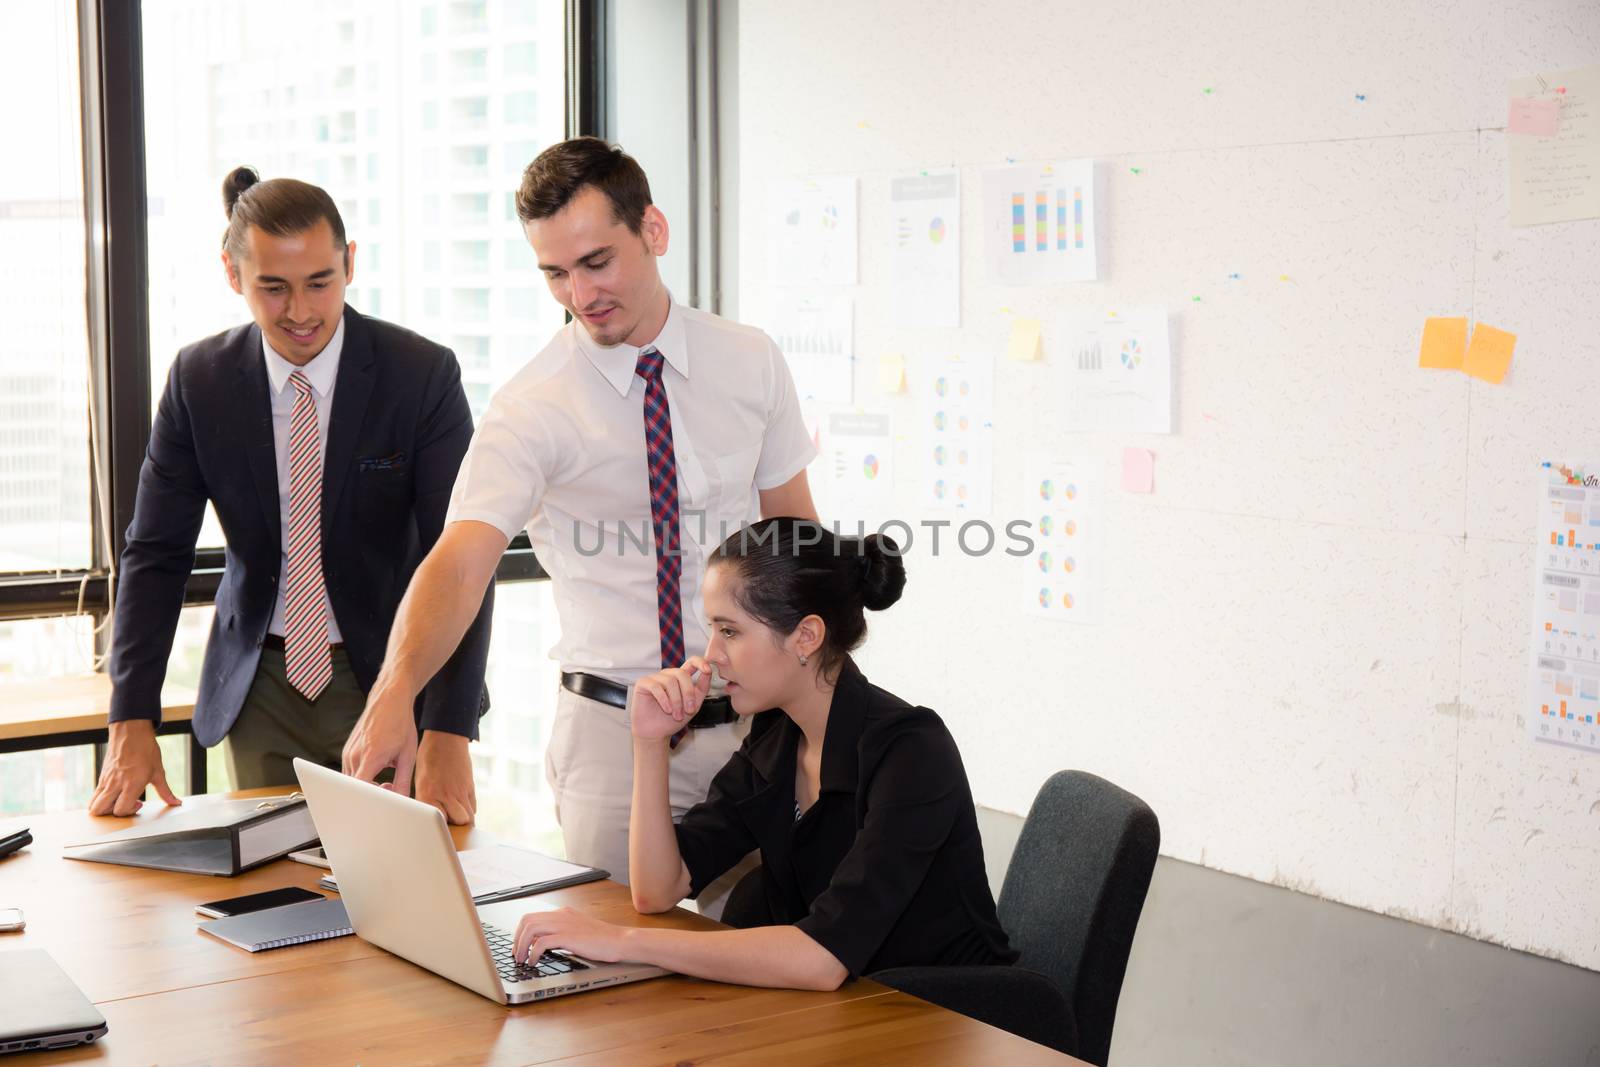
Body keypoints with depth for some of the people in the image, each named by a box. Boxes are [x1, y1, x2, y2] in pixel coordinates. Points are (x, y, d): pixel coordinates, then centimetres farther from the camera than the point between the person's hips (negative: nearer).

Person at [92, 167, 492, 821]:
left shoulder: (423, 374, -13)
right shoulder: (198, 379, -5)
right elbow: (155, 553, -2)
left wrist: (447, 733, -28)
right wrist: (132, 726, -13)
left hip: (392, 680, -2)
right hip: (261, 688, 2)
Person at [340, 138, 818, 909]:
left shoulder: (749, 362, 0)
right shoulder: (531, 409, -12)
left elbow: (794, 529, 9)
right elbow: (460, 559, -26)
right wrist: (394, 694, -43)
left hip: (749, 721, 3)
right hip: (611, 729, -3)